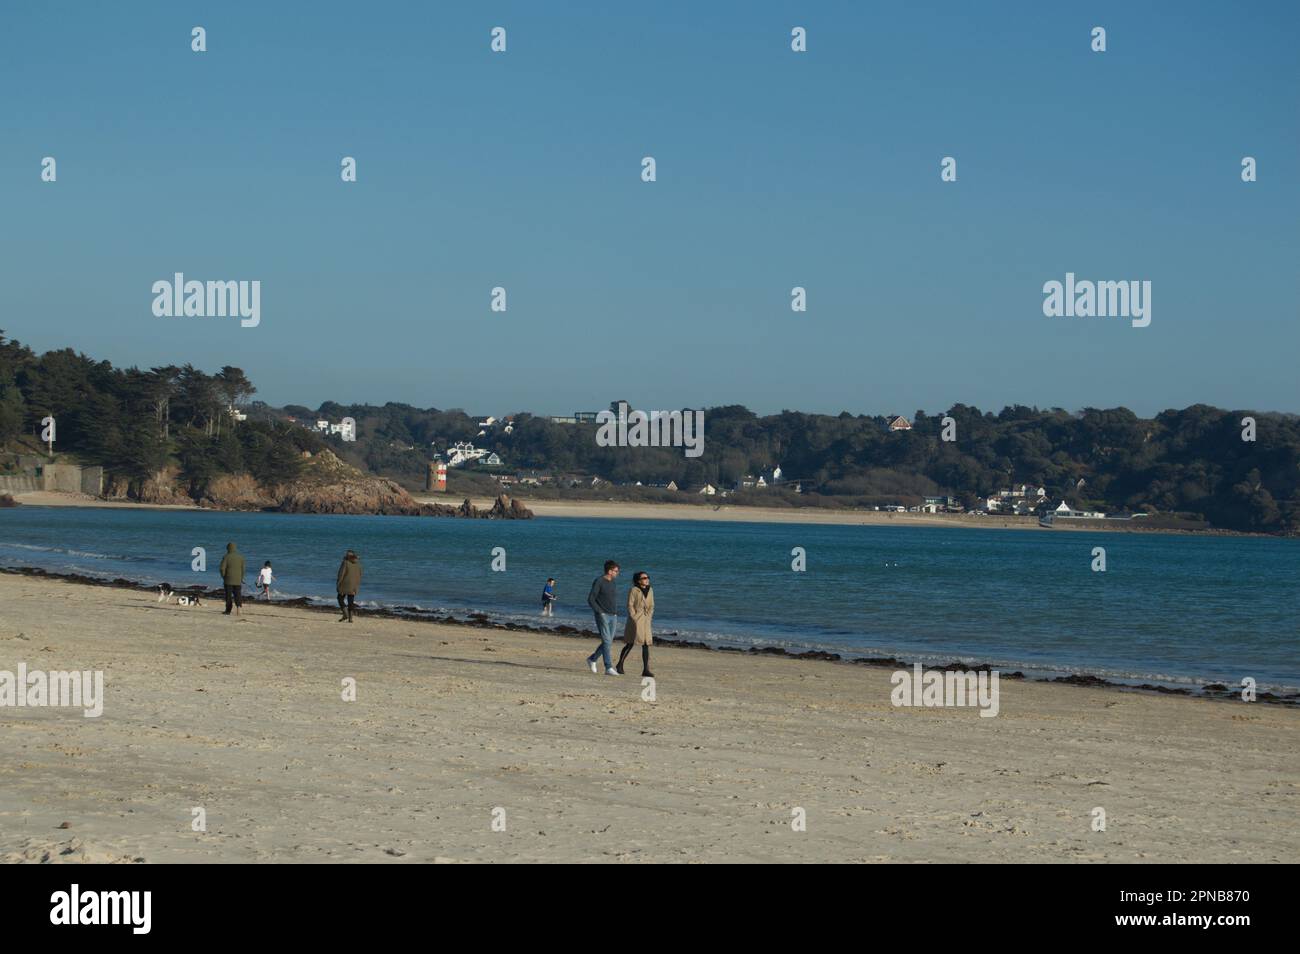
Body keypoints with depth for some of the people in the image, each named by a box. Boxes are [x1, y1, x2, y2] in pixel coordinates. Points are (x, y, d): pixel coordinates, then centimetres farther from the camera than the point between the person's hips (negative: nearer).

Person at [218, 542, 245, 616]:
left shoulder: (226, 557, -7)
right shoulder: (240, 557, 4)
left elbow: (222, 568, -12)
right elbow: (243, 569, 6)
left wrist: (223, 577, 3)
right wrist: (241, 579, 15)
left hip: (228, 580, -3)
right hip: (238, 581, 3)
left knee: (228, 596, 6)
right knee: (237, 594, 2)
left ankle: (228, 611, 10)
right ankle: (239, 606, -23)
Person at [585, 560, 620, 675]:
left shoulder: (612, 583, 13)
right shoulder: (598, 581, -11)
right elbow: (590, 599, -13)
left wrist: (615, 614, 11)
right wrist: (600, 613, -17)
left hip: (612, 617, 8)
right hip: (602, 616, -8)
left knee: (609, 642, 9)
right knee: (606, 641, -13)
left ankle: (592, 659, 29)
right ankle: (608, 668, -13)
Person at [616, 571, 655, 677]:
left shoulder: (650, 591, 10)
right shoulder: (633, 591, -7)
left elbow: (651, 606, 13)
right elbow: (630, 606, -10)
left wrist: (648, 619, 2)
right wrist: (635, 620, -15)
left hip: (645, 621, 6)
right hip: (635, 619, -6)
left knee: (646, 645, -2)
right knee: (630, 644, -4)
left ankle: (646, 670, -5)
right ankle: (620, 664, 14)